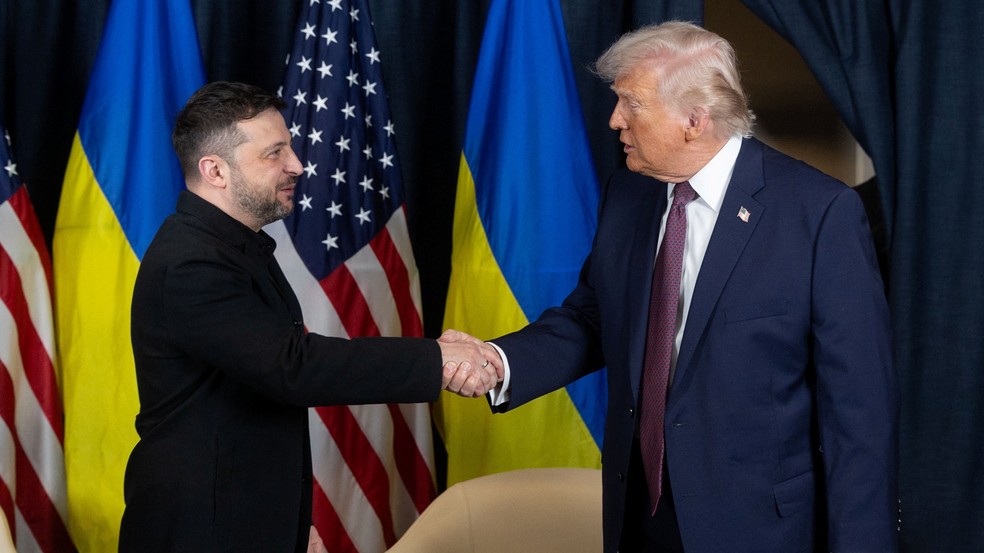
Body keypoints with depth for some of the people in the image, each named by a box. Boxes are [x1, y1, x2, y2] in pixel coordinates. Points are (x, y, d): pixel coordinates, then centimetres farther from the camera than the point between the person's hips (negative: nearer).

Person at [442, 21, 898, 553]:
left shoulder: (821, 211, -15)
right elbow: (588, 320, 11)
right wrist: (499, 362, -8)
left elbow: (860, 401, -15)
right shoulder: (626, 196, 3)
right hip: (637, 509, 5)